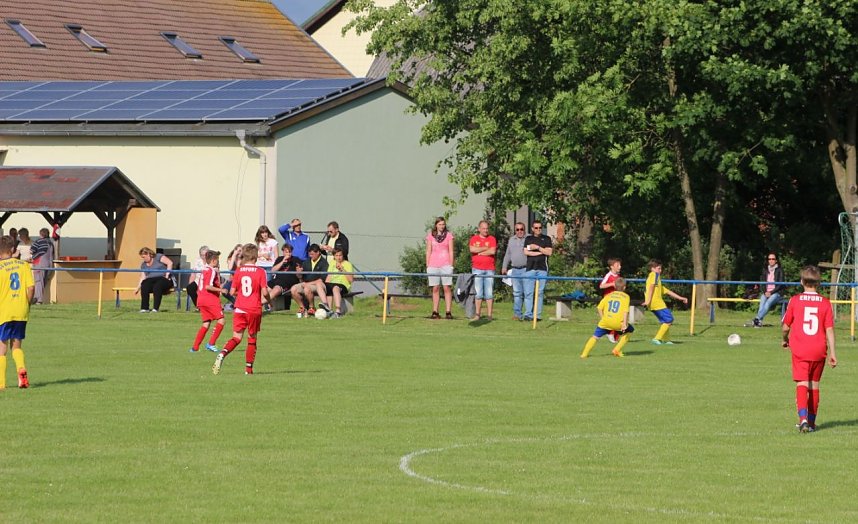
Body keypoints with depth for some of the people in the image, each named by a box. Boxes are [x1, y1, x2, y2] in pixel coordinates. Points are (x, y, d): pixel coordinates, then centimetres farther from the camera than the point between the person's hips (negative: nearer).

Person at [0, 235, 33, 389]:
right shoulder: (24, 265, 2)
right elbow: (31, 287, -4)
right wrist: (26, 305, 8)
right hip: (21, 312, 3)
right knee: (16, 345, 16)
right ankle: (21, 369, -11)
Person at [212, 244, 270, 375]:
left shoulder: (238, 271, 1)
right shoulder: (260, 272, -5)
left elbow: (233, 291, 2)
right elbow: (264, 292, -10)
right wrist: (269, 300, 11)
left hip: (240, 309, 1)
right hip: (255, 310, -1)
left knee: (237, 337, 3)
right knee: (252, 338, 12)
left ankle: (222, 354, -25)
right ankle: (249, 368, 12)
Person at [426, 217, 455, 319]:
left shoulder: (449, 235, 7)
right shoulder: (430, 236, 9)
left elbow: (451, 251, 6)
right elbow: (428, 251, 10)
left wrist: (451, 265, 0)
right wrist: (427, 266, 4)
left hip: (445, 265, -1)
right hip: (433, 265, 1)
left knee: (447, 288, -6)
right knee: (435, 288, 2)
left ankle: (448, 312, -7)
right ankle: (435, 312, 3)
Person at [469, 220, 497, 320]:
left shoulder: (492, 239, 8)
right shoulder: (474, 239, 10)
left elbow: (493, 251, -7)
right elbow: (472, 249, -8)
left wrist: (480, 252, -3)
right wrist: (486, 248, -4)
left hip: (489, 269, 0)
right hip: (477, 269, 0)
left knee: (489, 293, -2)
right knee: (478, 293, -1)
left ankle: (489, 315, -1)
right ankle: (477, 315, 1)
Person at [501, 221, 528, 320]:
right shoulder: (511, 240, 17)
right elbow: (507, 255, 25)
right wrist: (504, 267, 20)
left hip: (525, 269, -5)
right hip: (515, 270, 5)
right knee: (516, 293, 5)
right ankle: (517, 314, 8)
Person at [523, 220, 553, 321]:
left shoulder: (546, 239, 12)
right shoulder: (528, 239, 15)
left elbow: (549, 252, 2)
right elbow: (526, 252, 2)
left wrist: (537, 247, -5)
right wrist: (540, 252, -2)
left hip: (542, 268, -1)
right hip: (530, 268, 1)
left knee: (540, 292, -4)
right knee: (528, 292, -6)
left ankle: (538, 315, -3)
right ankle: (528, 314, -5)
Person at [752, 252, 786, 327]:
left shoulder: (779, 270, 4)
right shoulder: (765, 270, 17)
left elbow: (781, 284, -3)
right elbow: (762, 282, 14)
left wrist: (771, 292, -12)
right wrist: (765, 292, -5)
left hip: (776, 293, -3)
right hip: (765, 292, 3)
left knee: (768, 303, -33)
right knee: (762, 303, -29)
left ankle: (757, 318, -47)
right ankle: (759, 321, -46)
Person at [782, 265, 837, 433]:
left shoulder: (795, 301, -3)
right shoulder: (825, 303, -1)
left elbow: (786, 326, 2)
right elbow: (829, 329, -3)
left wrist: (785, 339, 23)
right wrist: (832, 352, 1)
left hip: (799, 350, -2)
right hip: (819, 350, 2)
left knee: (802, 384, -7)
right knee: (814, 385, 15)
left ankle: (803, 418, -27)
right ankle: (811, 422, 23)